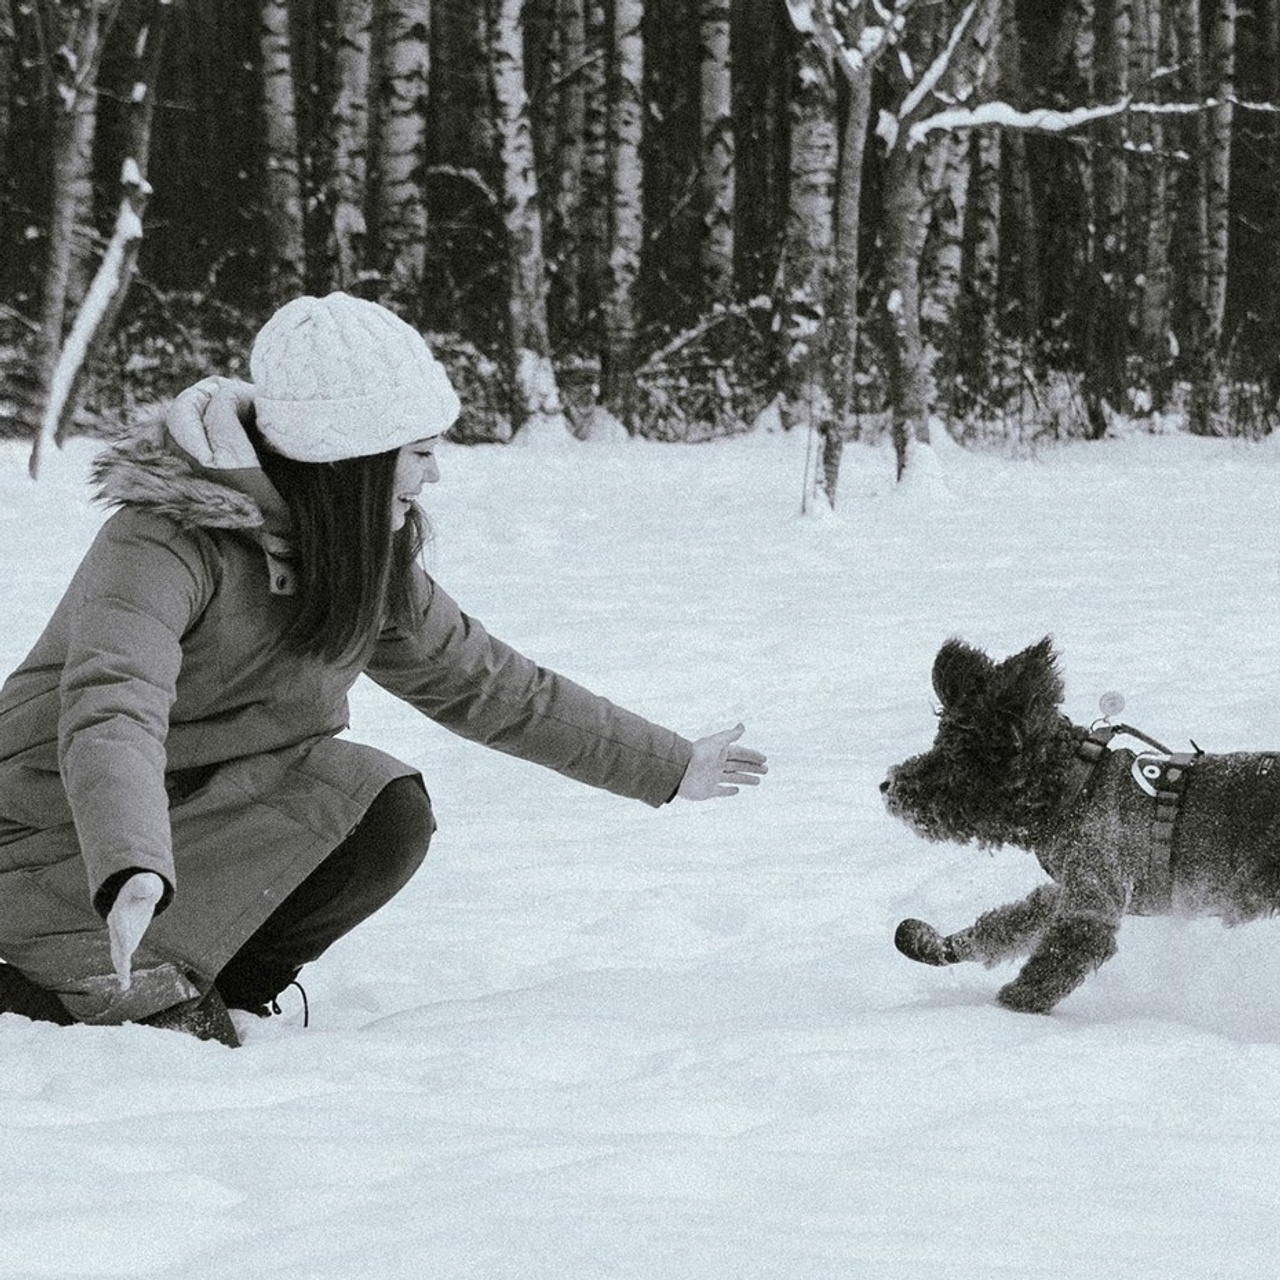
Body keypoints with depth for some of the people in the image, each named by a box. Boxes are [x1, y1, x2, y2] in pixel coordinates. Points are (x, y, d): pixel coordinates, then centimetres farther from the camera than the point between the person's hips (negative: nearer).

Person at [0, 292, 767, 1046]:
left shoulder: (372, 560, 1)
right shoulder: (163, 543, -25)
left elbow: (483, 683, 13)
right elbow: (111, 712, -41)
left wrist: (668, 766, 15)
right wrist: (134, 874, -59)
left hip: (196, 824, 8)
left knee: (391, 816, -16)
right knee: (334, 783, -25)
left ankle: (187, 991, -4)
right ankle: (108, 984, -18)